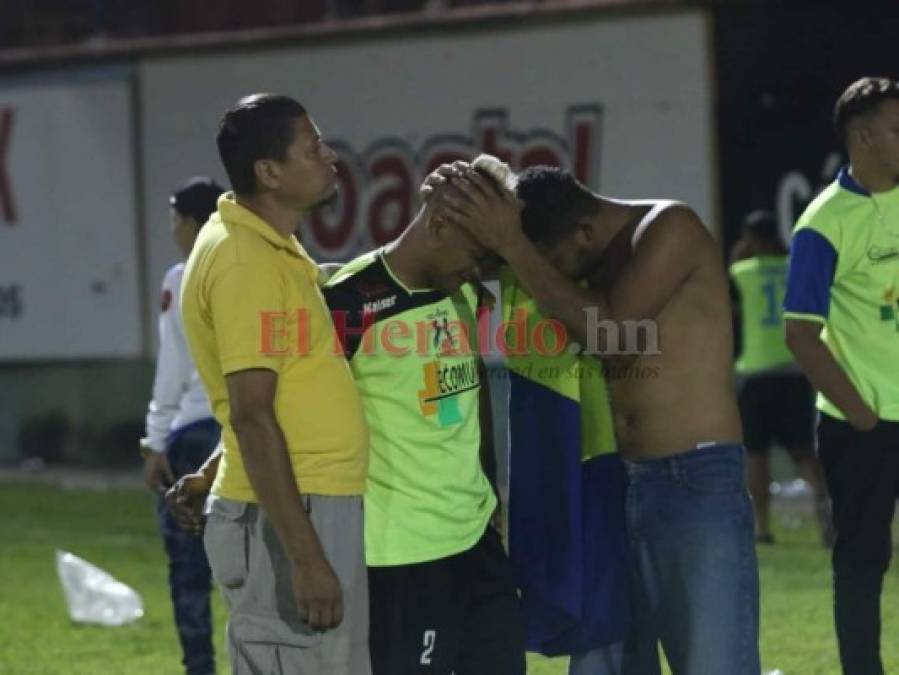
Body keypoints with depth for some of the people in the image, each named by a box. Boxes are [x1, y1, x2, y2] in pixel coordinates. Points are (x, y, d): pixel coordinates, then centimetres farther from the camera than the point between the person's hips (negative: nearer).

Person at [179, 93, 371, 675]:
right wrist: (304, 555, -24)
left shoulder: (270, 248, 14)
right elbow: (252, 416, -22)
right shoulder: (245, 261, -17)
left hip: (312, 510, 10)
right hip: (288, 521, -10)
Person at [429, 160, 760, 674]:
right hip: (615, 484, 8)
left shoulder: (670, 229, -9)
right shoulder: (596, 264, 13)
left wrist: (513, 248, -17)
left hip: (697, 482, -8)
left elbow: (607, 327, -19)